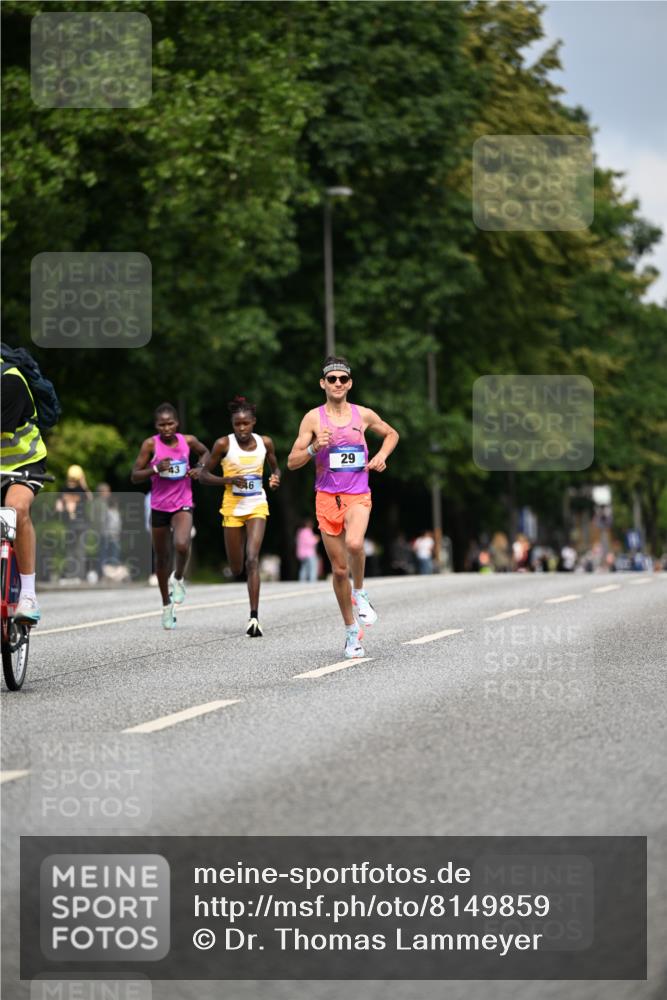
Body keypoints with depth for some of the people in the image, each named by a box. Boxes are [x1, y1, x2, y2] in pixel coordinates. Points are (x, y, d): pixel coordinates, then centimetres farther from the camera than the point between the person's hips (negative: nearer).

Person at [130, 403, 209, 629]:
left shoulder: (188, 441, -4)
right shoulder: (151, 444, -9)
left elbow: (205, 452, 19)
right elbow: (135, 476, -8)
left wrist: (199, 468, -1)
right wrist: (155, 469, -24)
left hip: (182, 505, -1)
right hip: (159, 506, 1)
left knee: (182, 545, -27)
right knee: (162, 557, 11)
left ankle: (178, 578, 5)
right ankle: (167, 604, 29)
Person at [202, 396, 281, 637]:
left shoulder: (265, 443, -1)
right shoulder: (224, 444, -8)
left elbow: (275, 468, 15)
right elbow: (205, 475, -3)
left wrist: (275, 478, -8)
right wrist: (228, 480, -20)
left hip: (257, 506, 0)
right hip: (232, 507, 0)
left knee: (252, 559, -19)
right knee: (237, 569, 6)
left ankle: (254, 618, -22)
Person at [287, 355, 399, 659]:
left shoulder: (364, 415, 4)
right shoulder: (313, 418, 0)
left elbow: (391, 434, 24)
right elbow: (292, 462, -1)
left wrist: (382, 456, 5)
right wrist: (315, 448, -18)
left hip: (358, 496, -1)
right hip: (327, 497, 1)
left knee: (354, 543, -32)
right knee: (339, 568, 4)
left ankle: (360, 593, -4)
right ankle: (351, 631, 19)